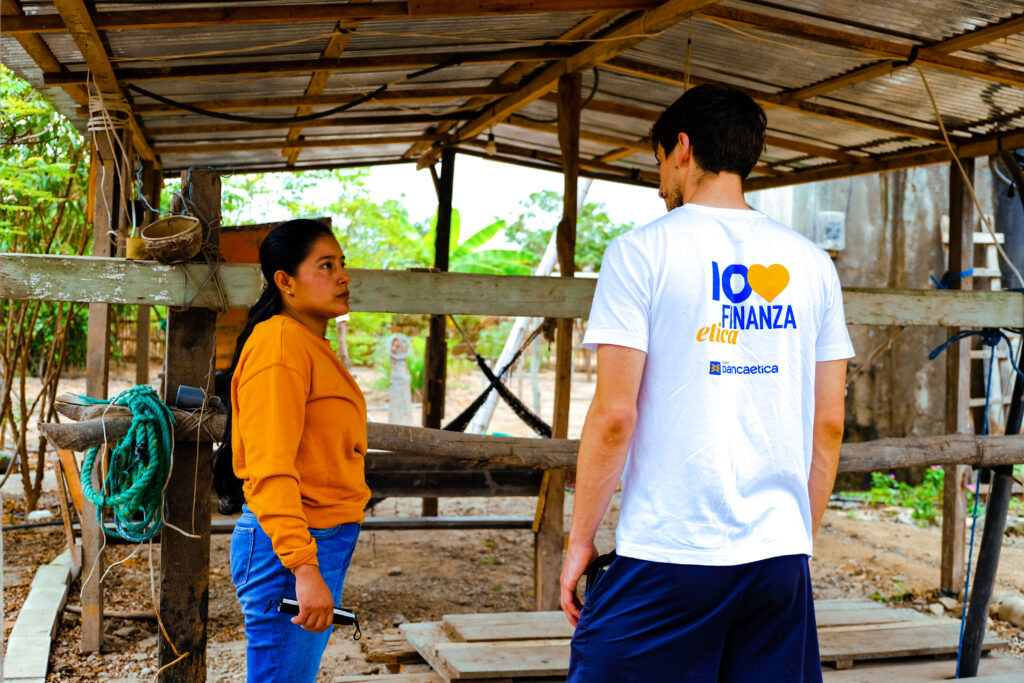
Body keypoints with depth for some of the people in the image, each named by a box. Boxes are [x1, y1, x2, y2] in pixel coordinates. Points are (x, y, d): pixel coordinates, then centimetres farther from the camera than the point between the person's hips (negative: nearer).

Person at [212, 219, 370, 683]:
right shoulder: (280, 345, -15)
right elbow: (271, 468, -24)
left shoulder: (311, 345, 17)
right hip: (286, 546, -10)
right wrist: (304, 567, -31)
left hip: (325, 542, 10)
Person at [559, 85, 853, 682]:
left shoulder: (642, 251, -5)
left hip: (666, 553, -5)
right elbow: (828, 424, 9)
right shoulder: (811, 262, 9)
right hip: (782, 555, 5)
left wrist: (580, 540, -1)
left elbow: (614, 415, -11)